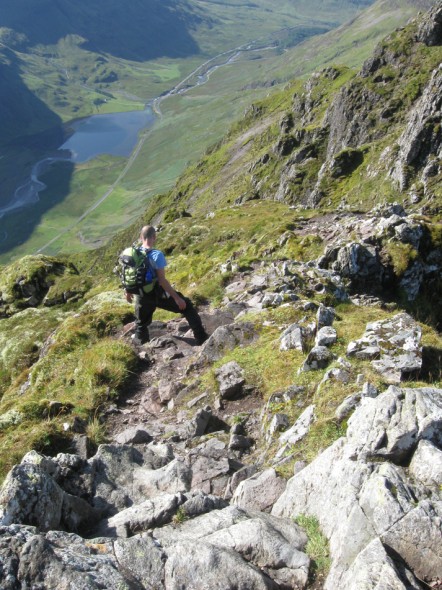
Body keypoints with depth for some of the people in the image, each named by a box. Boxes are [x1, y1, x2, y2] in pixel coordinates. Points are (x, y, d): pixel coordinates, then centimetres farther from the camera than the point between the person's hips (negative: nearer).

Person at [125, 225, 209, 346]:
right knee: (187, 306, 11)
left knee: (141, 325, 23)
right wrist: (177, 298, -17)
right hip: (158, 294, -4)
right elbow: (162, 281, -22)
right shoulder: (157, 255, -19)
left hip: (142, 296, 5)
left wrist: (128, 292, 26)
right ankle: (201, 337, 10)